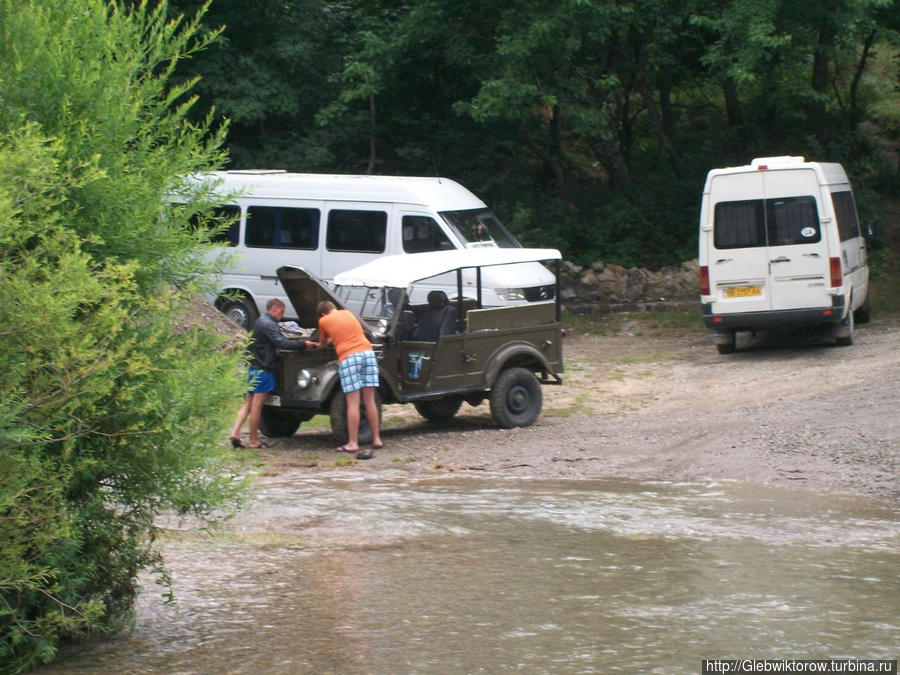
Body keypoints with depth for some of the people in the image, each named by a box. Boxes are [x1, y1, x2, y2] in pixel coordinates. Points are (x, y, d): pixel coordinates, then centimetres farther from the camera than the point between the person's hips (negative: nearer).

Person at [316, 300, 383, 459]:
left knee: (353, 403, -5)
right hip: (367, 352, 4)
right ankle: (377, 440, 9)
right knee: (370, 401, 7)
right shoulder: (347, 313, 21)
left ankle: (353, 443, -6)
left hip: (348, 357, -4)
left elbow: (323, 344, 24)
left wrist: (320, 344, 46)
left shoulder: (323, 321, 9)